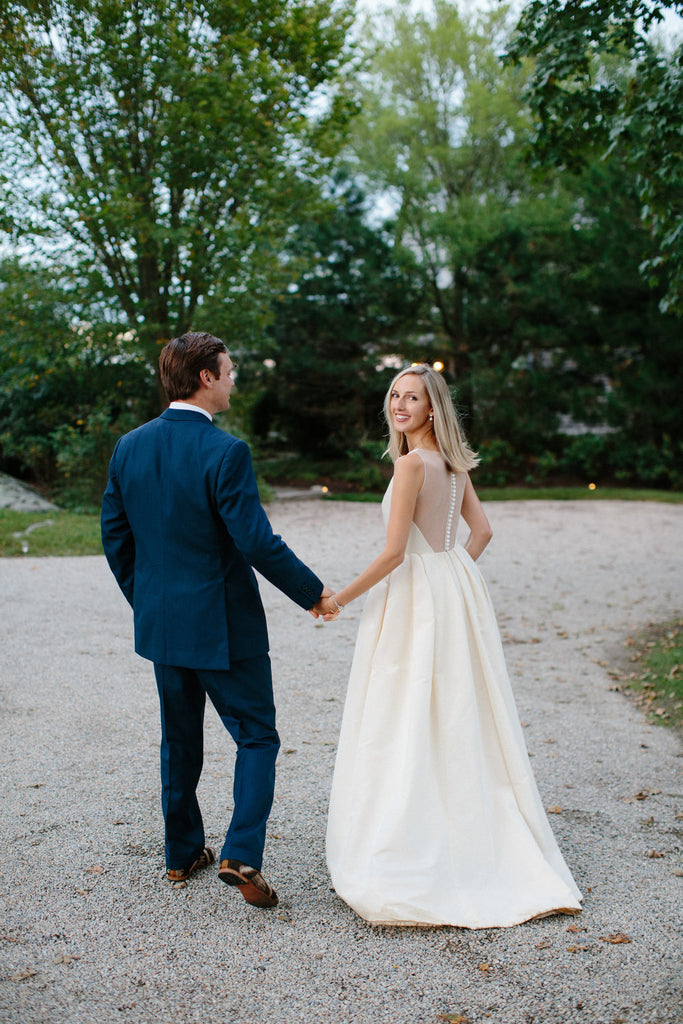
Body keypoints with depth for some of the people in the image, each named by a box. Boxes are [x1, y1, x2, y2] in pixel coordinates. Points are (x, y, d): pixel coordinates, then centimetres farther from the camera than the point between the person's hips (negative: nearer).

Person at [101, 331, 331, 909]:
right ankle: (241, 856, -2)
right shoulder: (224, 452, -19)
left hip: (159, 622, 7)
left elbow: (115, 536, 8)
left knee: (180, 741, 20)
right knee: (257, 737, 8)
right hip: (221, 624, -6)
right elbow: (257, 542, -21)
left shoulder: (129, 447, 1)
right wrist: (312, 592, -7)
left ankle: (183, 852, 31)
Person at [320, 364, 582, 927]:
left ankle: (403, 861, 7)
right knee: (459, 720, 15)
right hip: (457, 592, 8)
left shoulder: (411, 463, -17)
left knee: (403, 727, 0)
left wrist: (341, 598, -10)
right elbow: (482, 531, 15)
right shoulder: (453, 463, 8)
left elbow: (394, 552, -19)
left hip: (413, 598, -8)